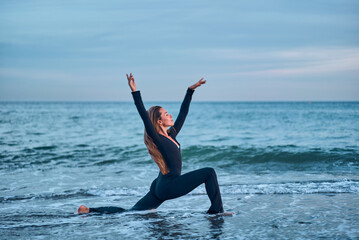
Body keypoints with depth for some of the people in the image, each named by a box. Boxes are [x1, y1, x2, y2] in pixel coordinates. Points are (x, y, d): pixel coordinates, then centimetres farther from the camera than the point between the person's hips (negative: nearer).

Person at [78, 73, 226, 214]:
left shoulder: (171, 135, 13)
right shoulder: (157, 138, -10)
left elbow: (183, 113, 21)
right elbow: (144, 116, -20)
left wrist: (190, 90, 24)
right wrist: (135, 92, -27)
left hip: (161, 187, 9)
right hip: (168, 185, -9)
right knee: (209, 172, -7)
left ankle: (90, 210, 7)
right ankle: (216, 210, -3)